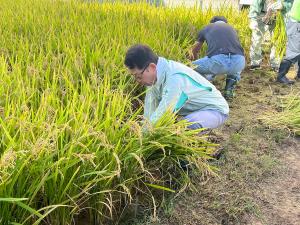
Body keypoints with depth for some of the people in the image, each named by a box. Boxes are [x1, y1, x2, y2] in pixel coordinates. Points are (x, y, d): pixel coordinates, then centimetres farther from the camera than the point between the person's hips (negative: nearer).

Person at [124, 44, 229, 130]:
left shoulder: (175, 78, -36)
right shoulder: (154, 74, -11)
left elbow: (160, 115, -36)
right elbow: (149, 113, -8)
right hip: (193, 111, 8)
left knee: (189, 124, -36)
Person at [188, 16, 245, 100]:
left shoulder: (206, 28, 29)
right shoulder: (232, 29, 35)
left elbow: (194, 50, 43)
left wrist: (193, 56, 67)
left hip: (217, 61, -3)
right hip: (238, 62, 3)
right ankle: (229, 90, 23)